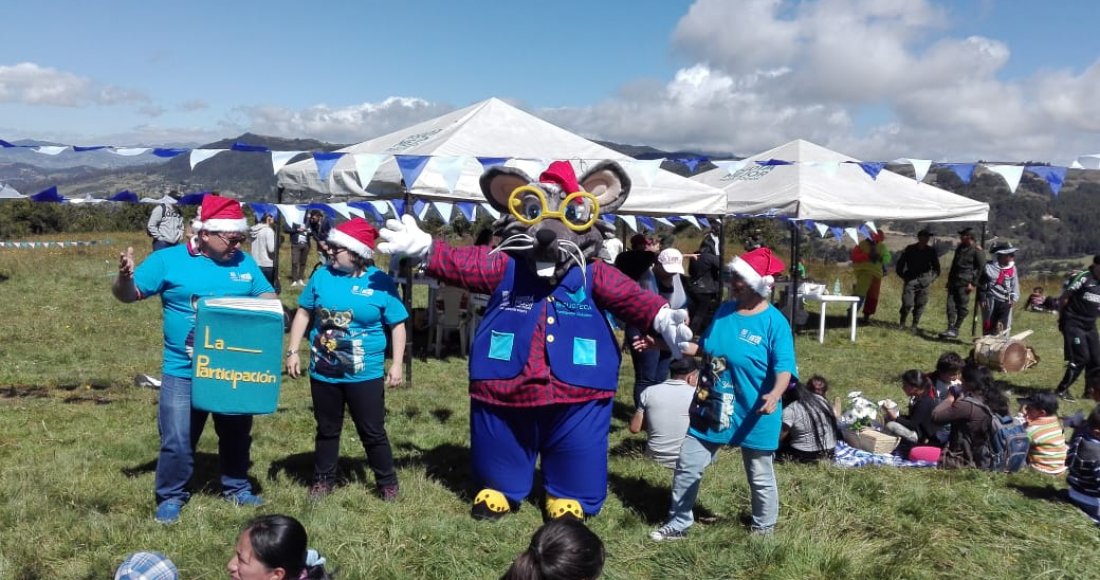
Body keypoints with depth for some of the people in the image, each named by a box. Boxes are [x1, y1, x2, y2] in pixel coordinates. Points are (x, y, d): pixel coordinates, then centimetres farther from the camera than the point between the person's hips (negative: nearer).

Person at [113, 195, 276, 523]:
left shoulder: (244, 263, 3)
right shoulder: (168, 260, -6)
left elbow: (267, 298, 9)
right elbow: (129, 296, -5)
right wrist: (125, 278, -28)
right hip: (183, 372, -3)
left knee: (237, 434, 17)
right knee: (177, 440, 2)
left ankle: (237, 488, 36)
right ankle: (171, 497, 23)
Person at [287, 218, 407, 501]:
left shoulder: (381, 282, -9)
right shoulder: (322, 275, -1)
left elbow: (397, 325, -3)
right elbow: (303, 313, 8)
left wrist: (397, 364, -7)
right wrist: (293, 351, 3)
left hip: (365, 375, -3)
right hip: (323, 372, 3)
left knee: (373, 432, 7)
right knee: (327, 430, 18)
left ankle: (387, 483, 24)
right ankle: (323, 480, 35)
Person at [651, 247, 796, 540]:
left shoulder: (774, 322, -16)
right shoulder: (724, 311, 2)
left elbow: (784, 368, -21)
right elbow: (705, 348, 14)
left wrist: (775, 394, -41)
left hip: (753, 415, -5)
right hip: (712, 409, 5)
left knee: (760, 478, 14)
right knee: (687, 466, 10)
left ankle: (764, 530, 38)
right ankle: (678, 524, 28)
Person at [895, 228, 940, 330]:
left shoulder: (931, 251, 6)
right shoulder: (909, 249, 1)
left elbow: (936, 267, 16)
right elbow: (899, 264, 8)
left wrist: (932, 278, 7)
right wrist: (903, 277, 4)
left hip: (924, 282, 2)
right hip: (910, 279, -2)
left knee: (920, 304, 1)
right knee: (907, 304, -9)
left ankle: (915, 325, 10)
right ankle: (901, 323, 10)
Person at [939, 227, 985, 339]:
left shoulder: (977, 251, -8)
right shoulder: (960, 247, 15)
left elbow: (981, 268, -9)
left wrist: (973, 283, -13)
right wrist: (949, 280, 20)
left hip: (965, 284, -7)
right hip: (953, 282, 7)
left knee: (962, 307, 0)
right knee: (951, 305, 3)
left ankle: (955, 330, 6)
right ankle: (950, 329, 7)